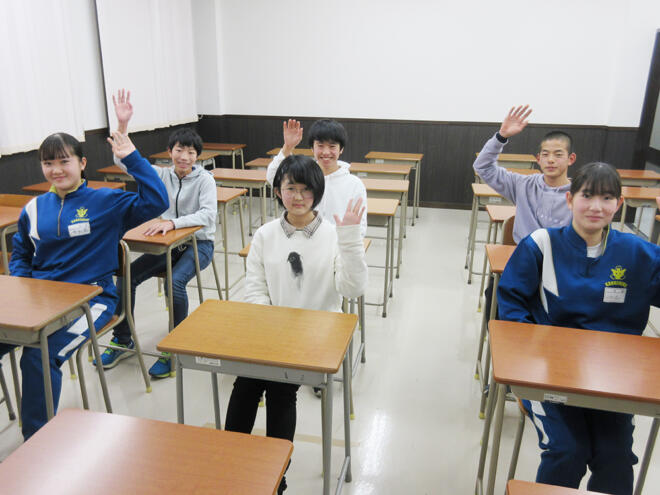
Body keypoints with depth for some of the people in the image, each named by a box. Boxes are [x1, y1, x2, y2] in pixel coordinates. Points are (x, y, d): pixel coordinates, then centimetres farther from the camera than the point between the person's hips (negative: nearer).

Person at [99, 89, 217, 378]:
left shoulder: (205, 179, -10)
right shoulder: (162, 175, 2)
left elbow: (208, 215, -24)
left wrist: (173, 222, -37)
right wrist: (122, 124, -17)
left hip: (198, 243, -5)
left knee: (175, 282, -31)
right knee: (127, 276, -11)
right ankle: (122, 342, 9)